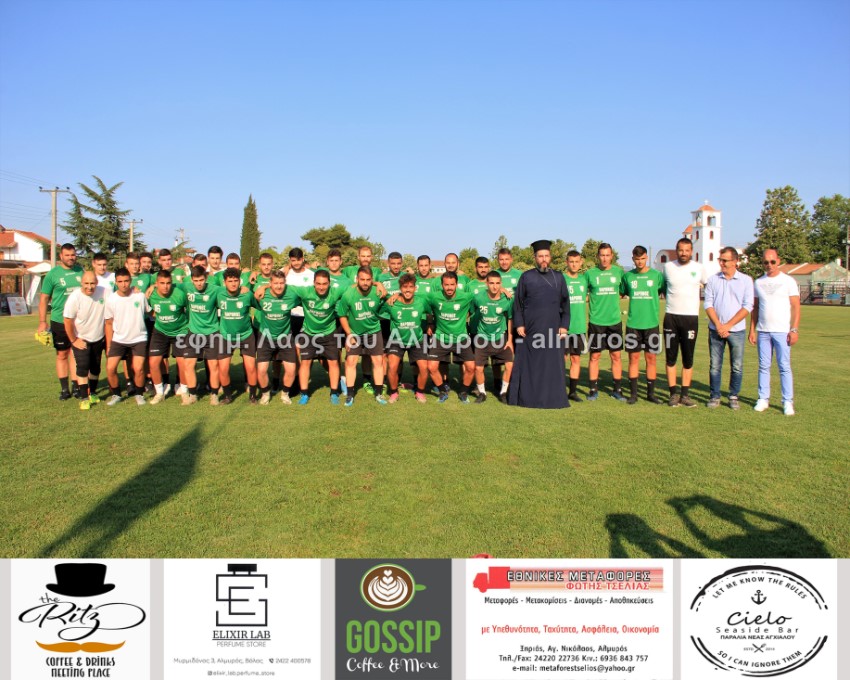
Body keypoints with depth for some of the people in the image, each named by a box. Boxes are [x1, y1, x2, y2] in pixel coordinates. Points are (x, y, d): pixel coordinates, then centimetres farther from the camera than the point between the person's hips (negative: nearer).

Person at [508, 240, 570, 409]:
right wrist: (519, 324, -4)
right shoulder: (526, 277, 4)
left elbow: (565, 304, 9)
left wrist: (564, 325, 1)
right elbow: (518, 302, 4)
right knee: (528, 365, 2)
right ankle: (526, 397, 12)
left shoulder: (559, 278, 9)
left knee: (553, 365, 3)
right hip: (530, 330, -1)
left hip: (553, 329, 1)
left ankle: (552, 397, 13)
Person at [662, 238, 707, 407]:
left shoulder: (699, 268, 2)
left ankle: (685, 394, 12)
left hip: (691, 317, 0)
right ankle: (673, 394, 9)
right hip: (671, 317, 0)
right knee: (671, 358, 2)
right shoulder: (668, 267, 3)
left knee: (688, 359, 4)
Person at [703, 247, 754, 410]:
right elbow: (708, 304, 1)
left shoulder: (746, 280, 1)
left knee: (737, 367, 3)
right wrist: (718, 325, -10)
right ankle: (714, 396, 14)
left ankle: (733, 397, 16)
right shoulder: (713, 280, 5)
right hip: (715, 330, 1)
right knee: (714, 366, 4)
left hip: (736, 330, -1)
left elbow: (747, 307, -4)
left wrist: (728, 325, -11)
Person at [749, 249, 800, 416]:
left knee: (784, 366, -3)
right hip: (762, 331, 3)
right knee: (763, 366, 5)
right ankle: (763, 399, 10)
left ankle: (787, 402, 2)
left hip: (782, 331, -3)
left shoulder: (788, 281, 2)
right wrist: (752, 330, 8)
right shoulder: (759, 282, 12)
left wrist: (794, 330, -9)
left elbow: (796, 307, -1)